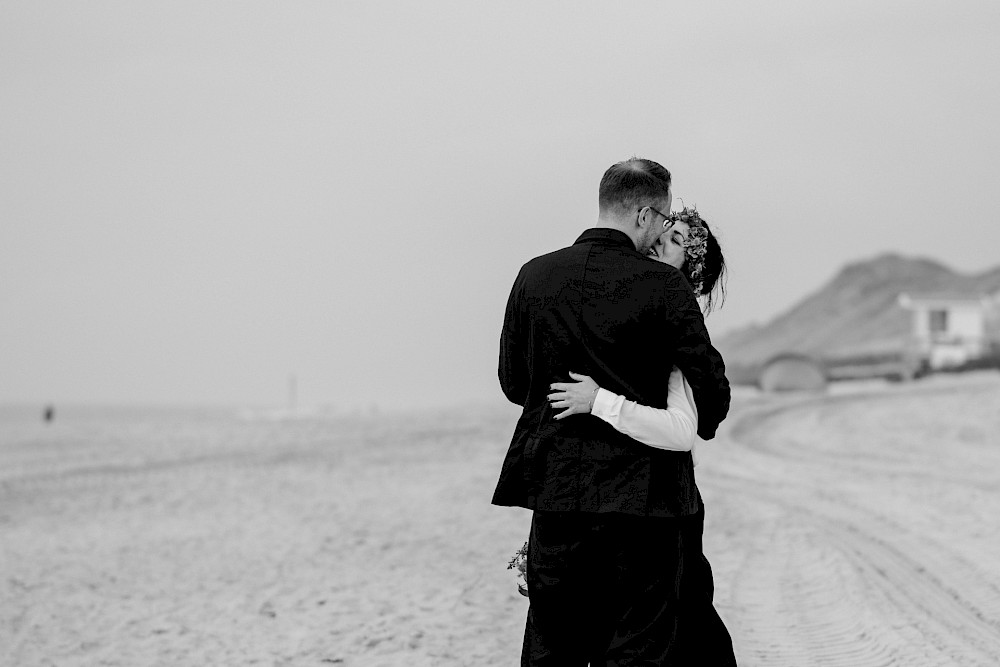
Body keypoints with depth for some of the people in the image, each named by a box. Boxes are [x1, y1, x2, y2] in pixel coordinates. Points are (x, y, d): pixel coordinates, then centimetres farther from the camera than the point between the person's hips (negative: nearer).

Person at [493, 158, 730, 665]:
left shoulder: (534, 276, 2)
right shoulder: (662, 284, -10)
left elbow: (512, 382, 9)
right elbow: (711, 387, -7)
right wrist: (703, 425, 15)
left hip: (556, 489, 4)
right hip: (640, 491, -4)